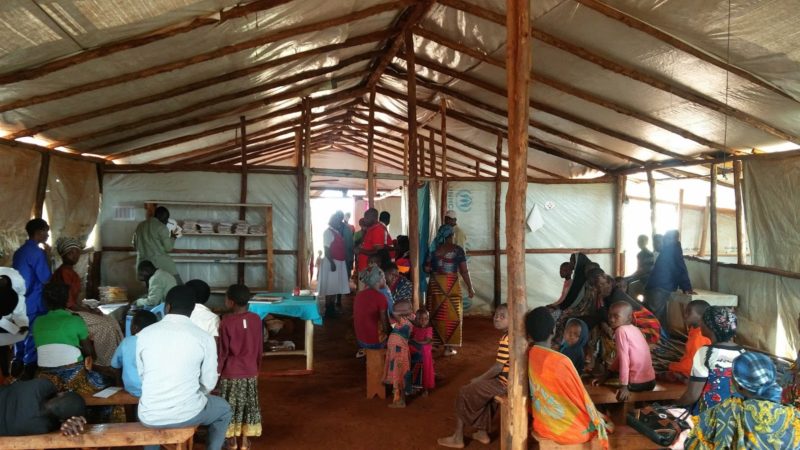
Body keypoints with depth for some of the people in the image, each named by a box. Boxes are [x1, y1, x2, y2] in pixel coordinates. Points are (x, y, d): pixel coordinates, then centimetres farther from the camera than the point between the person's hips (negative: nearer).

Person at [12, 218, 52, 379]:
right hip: (34, 304, -8)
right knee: (32, 335, 0)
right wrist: (48, 257, -10)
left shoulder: (19, 252, 11)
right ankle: (29, 368, 6)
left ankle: (18, 365, 24)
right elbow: (46, 279, -16)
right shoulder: (38, 252, -17)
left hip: (20, 301, 8)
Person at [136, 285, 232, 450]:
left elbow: (141, 375, 10)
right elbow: (209, 383, 0)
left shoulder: (144, 334, -3)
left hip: (150, 416, 2)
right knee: (224, 408, 29)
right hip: (187, 414, -2)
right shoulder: (204, 338, -7)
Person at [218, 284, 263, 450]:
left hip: (231, 372, -3)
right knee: (248, 405, 14)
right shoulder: (256, 319, -4)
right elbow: (259, 348, 4)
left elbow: (223, 351, -11)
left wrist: (218, 371, 0)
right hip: (250, 371, 3)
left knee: (230, 406, 12)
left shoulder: (226, 321, -16)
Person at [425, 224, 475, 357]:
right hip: (451, 286, -2)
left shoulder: (434, 249, 1)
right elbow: (464, 271, -5)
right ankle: (448, 347, 7)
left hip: (435, 285, 3)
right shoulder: (457, 250, -4)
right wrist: (470, 288, 4)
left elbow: (427, 268, 0)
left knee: (436, 314, 12)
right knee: (451, 315, 5)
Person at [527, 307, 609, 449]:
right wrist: (597, 420, 2)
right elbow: (581, 399, -15)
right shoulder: (561, 361, -27)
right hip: (566, 429, -6)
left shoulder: (528, 356, -8)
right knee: (600, 424, 22)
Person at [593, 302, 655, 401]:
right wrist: (606, 375, 19)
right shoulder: (634, 329, 12)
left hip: (636, 383, -8)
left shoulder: (621, 330, -13)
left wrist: (624, 386, -20)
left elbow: (624, 358, -19)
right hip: (650, 381, 8)